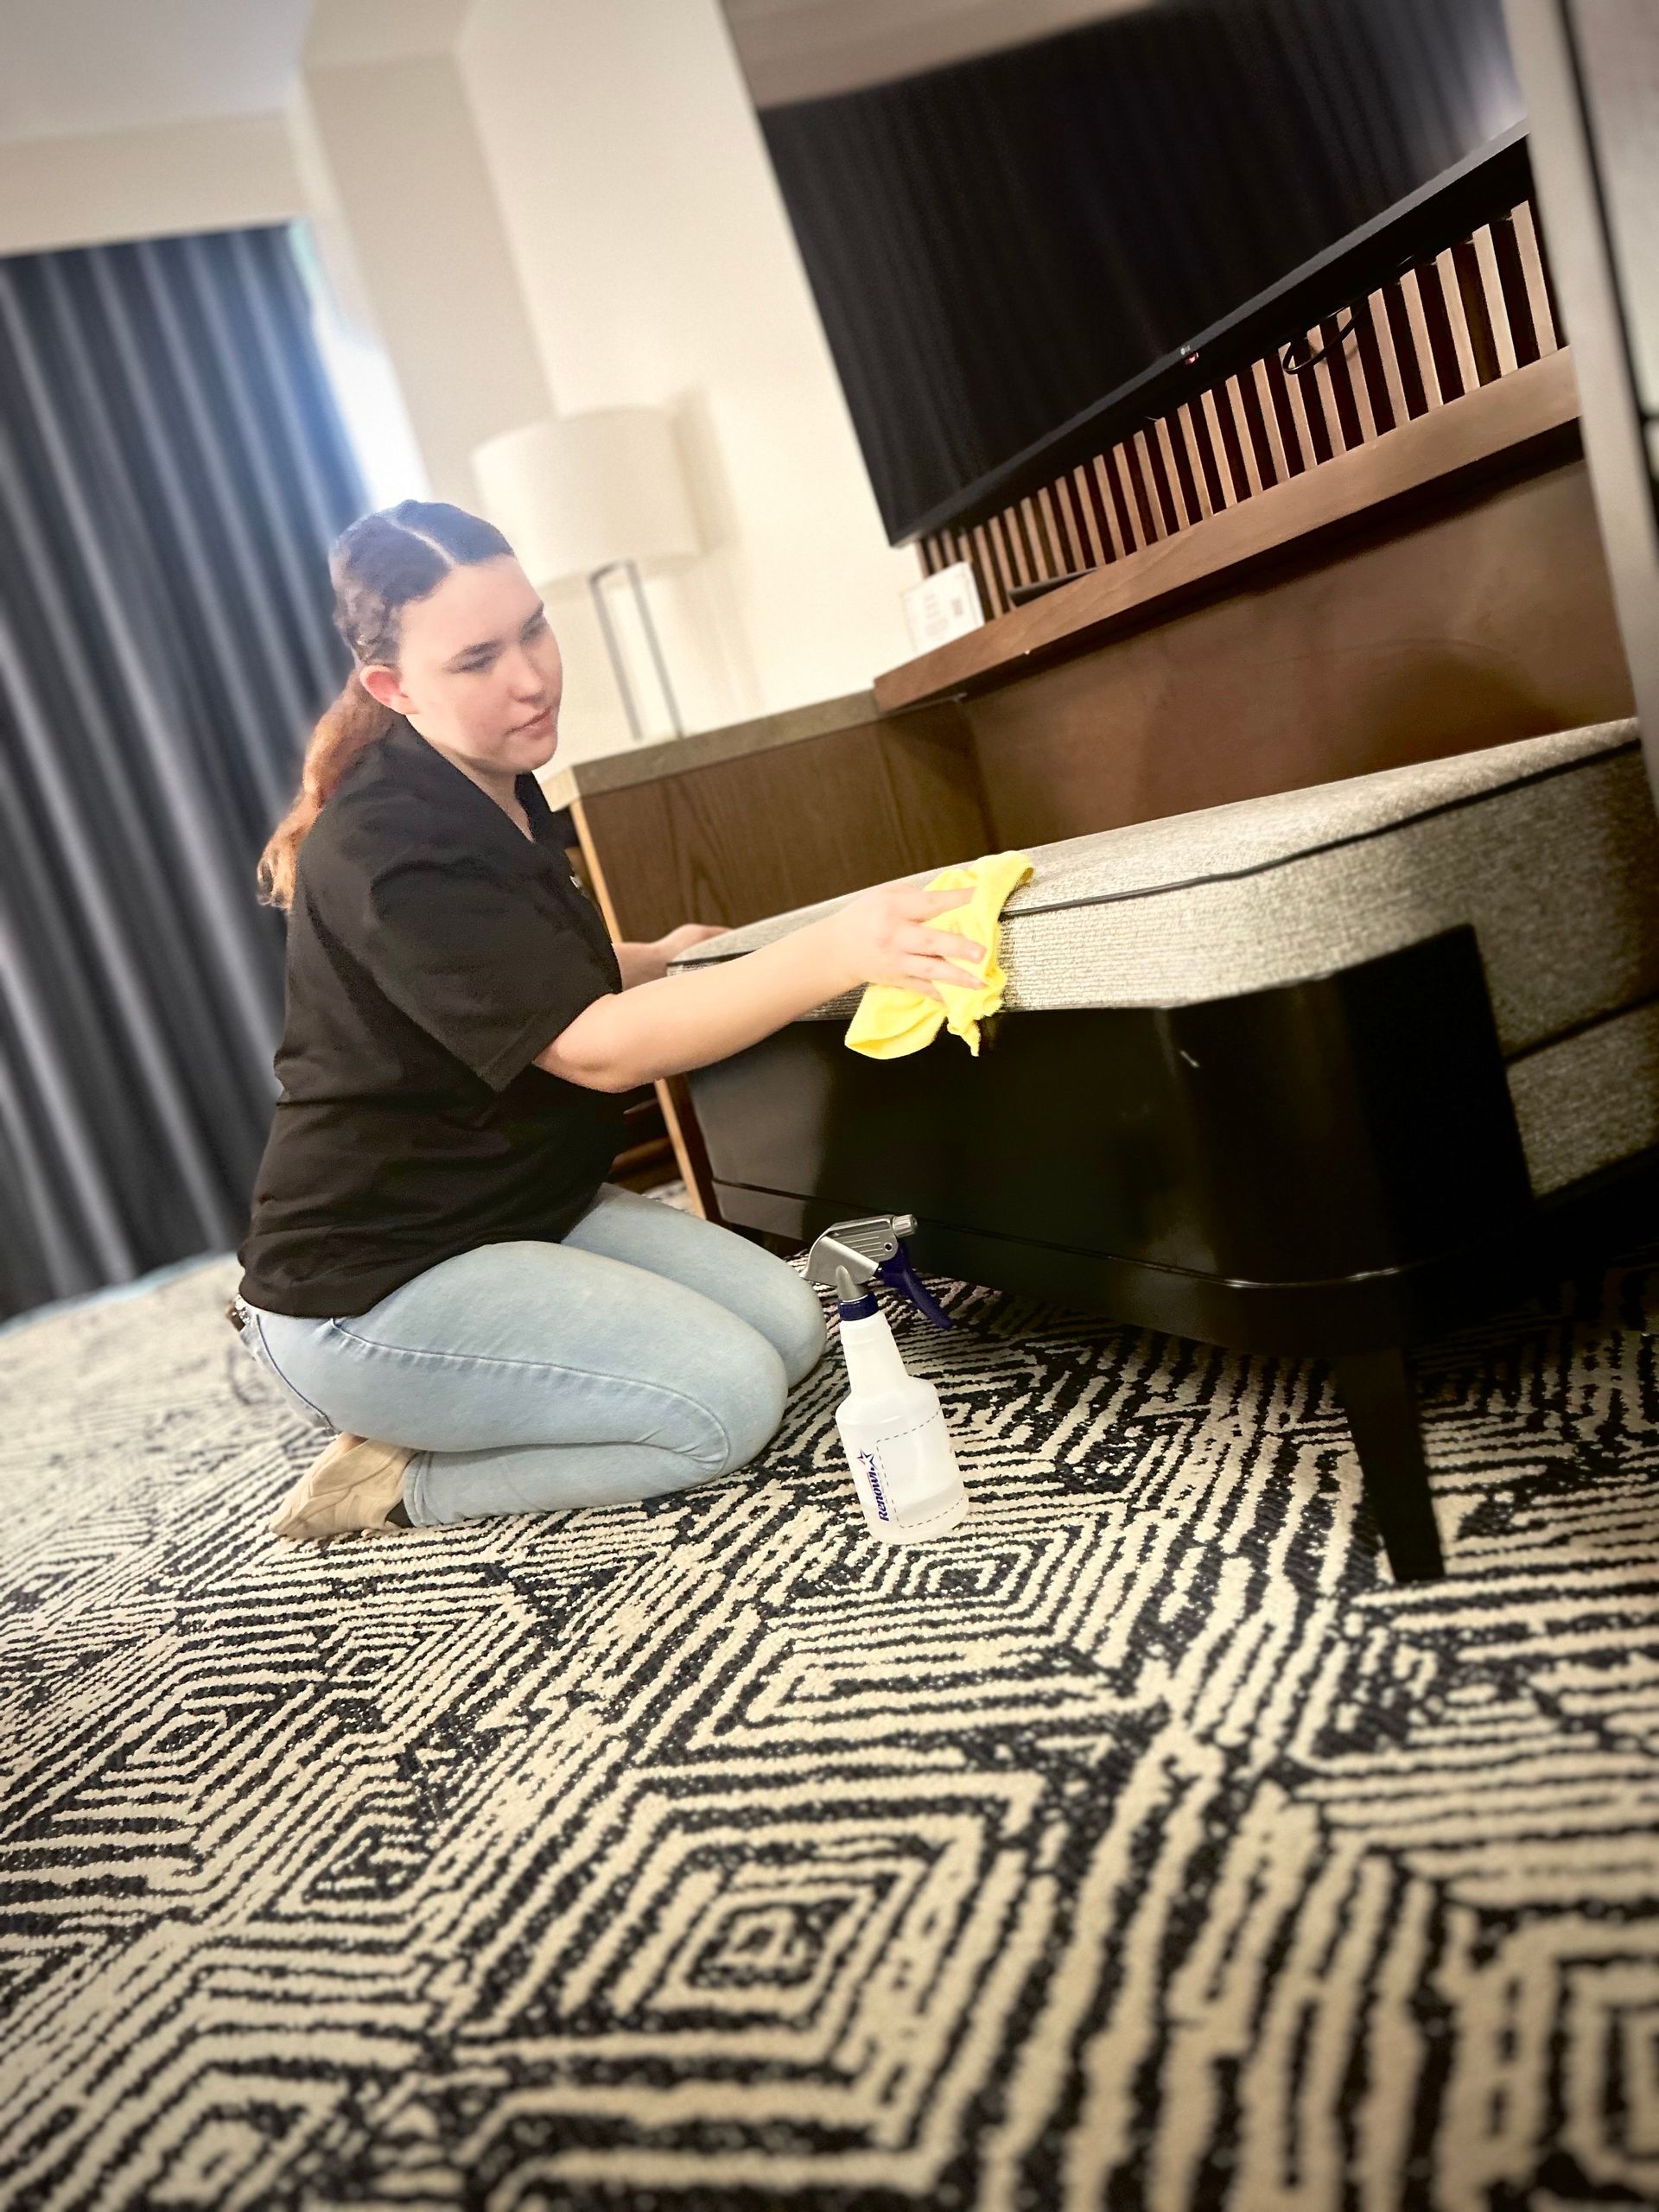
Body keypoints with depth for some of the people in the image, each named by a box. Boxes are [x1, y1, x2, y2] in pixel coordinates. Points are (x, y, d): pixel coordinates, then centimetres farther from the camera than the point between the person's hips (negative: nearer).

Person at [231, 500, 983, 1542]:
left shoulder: (495, 792, 6)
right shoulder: (386, 851, -24)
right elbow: (598, 1048, -34)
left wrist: (656, 960, 25)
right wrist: (834, 952, -45)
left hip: (525, 1211, 9)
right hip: (373, 1284, -9)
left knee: (791, 1324, -1)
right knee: (729, 1399, -19)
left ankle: (430, 1412, 7)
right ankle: (402, 1482, -3)